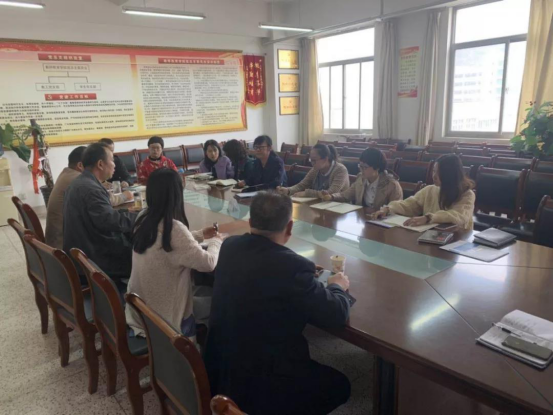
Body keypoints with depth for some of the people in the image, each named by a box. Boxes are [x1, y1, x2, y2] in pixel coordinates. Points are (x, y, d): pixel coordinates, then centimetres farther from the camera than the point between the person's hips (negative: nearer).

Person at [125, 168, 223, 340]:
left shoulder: (143, 220, -4)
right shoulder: (173, 228, -28)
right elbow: (208, 263, -24)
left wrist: (200, 235, 13)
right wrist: (216, 242, -5)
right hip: (164, 319, -7)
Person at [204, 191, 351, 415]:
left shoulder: (230, 245, -6)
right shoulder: (294, 266, -27)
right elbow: (337, 315, -14)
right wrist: (337, 286, 6)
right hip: (258, 384, -7)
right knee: (339, 385, 16)